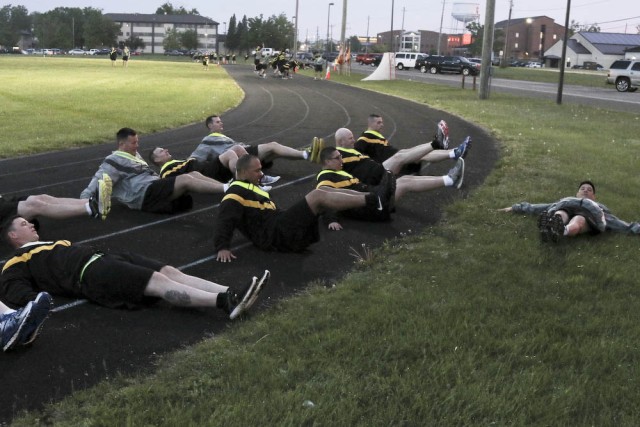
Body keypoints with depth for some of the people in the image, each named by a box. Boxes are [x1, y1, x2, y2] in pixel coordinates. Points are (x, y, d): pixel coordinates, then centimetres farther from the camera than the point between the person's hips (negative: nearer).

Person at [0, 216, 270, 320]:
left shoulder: (54, 245, 36)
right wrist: (39, 301, -24)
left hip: (105, 260, 9)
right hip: (90, 275, -9)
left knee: (170, 272, -12)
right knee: (159, 283, -26)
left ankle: (230, 294, -27)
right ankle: (225, 302, -40)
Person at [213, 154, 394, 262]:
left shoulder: (249, 188, 28)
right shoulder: (236, 193, -4)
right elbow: (225, 221, -15)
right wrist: (222, 247, -29)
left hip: (282, 228, 10)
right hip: (275, 235, -10)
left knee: (324, 190, -2)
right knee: (318, 196, -21)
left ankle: (371, 197, -15)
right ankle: (373, 200, -29)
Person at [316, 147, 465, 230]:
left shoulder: (338, 173, 25)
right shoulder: (326, 178, -8)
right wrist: (331, 220, -36)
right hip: (367, 207, -11)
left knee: (406, 178, 2)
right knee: (406, 184, -12)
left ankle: (448, 179, -2)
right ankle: (449, 180, -8)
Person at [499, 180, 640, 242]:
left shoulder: (598, 208, 42)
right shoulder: (566, 200, 46)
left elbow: (618, 224, 27)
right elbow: (539, 208, 41)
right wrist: (516, 207, 35)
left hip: (587, 214, -1)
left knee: (576, 223, -42)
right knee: (560, 216, -40)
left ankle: (560, 231, -78)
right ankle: (549, 229, -76)